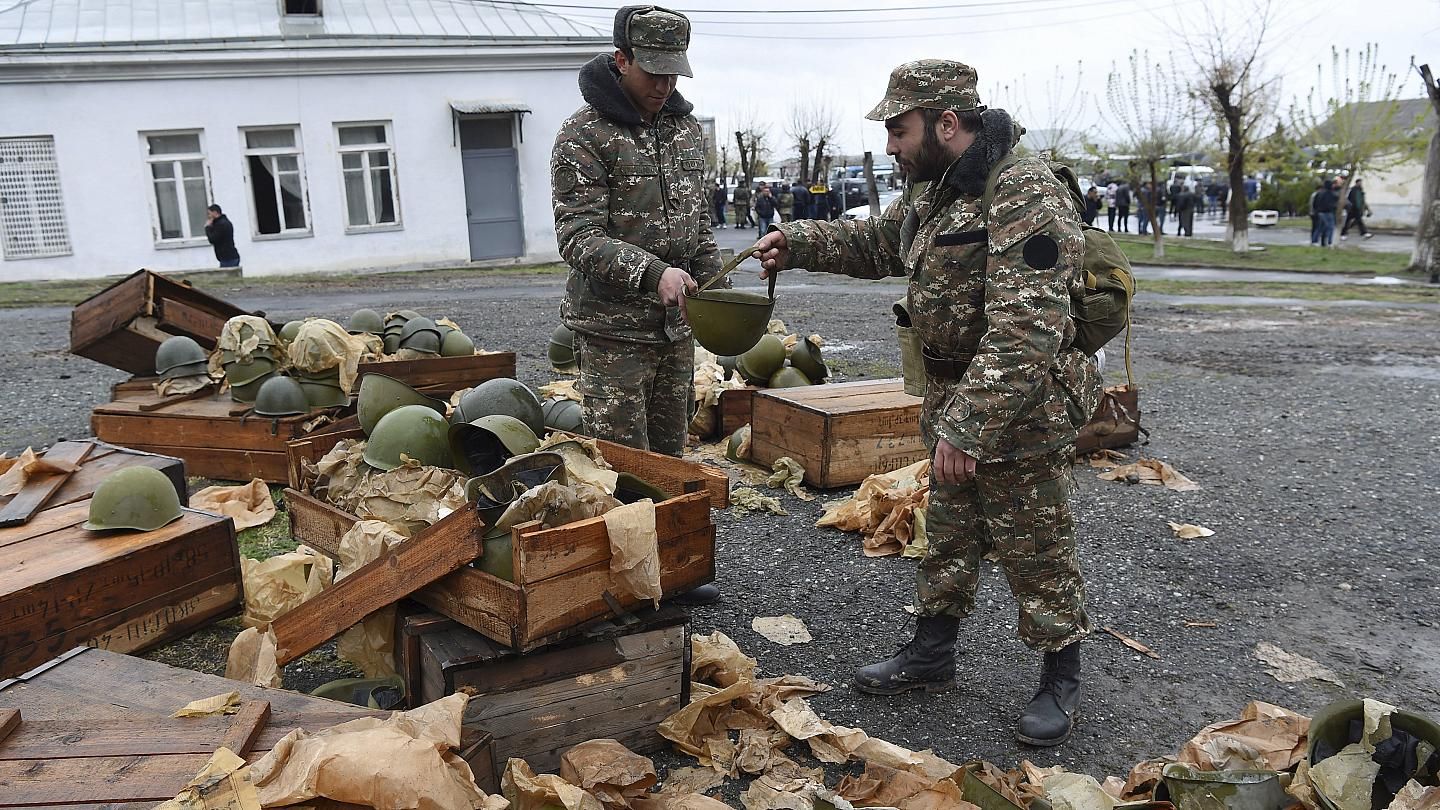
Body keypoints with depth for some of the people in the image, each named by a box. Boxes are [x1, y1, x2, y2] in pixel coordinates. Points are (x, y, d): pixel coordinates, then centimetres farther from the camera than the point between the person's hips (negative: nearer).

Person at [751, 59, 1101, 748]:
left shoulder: (1026, 196, -23)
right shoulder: (937, 193, 9)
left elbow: (1023, 333, -30)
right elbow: (877, 242, 24)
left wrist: (968, 425, -31)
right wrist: (798, 241, 8)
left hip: (1022, 412, -9)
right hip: (953, 404, 9)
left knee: (1035, 550, 6)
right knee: (947, 536, 19)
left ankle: (1061, 679, 25)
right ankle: (930, 655, 35)